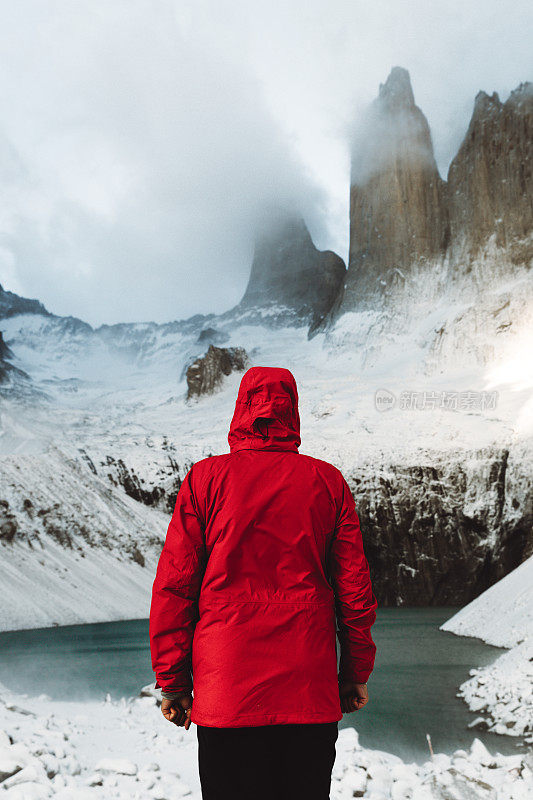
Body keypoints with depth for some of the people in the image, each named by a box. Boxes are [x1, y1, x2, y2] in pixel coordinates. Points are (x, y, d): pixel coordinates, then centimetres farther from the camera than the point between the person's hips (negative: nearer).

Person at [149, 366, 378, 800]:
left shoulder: (205, 478, -1)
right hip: (312, 694, 2)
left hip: (225, 694, -1)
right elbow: (355, 586, 3)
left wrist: (172, 680, 5)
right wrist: (356, 674, 13)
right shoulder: (328, 480, 2)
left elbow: (174, 585, -2)